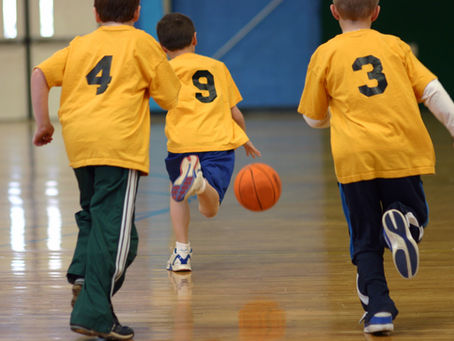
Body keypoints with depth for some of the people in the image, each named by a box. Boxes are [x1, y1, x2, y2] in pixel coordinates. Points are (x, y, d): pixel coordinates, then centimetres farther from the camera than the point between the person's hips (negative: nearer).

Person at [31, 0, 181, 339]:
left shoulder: (80, 45, 19)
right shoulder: (142, 43, 9)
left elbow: (40, 75, 10)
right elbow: (172, 97, 10)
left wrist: (43, 123, 17)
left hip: (78, 141, 5)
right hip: (119, 142, -5)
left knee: (92, 213, 24)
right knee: (113, 230, -6)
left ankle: (83, 275, 2)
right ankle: (94, 312, -11)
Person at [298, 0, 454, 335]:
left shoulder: (326, 53, 10)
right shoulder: (396, 46, 14)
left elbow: (314, 118, 17)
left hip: (355, 155, -1)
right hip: (402, 150, 1)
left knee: (366, 241, 9)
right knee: (416, 215, 19)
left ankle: (378, 307, -8)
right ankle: (401, 221, -16)